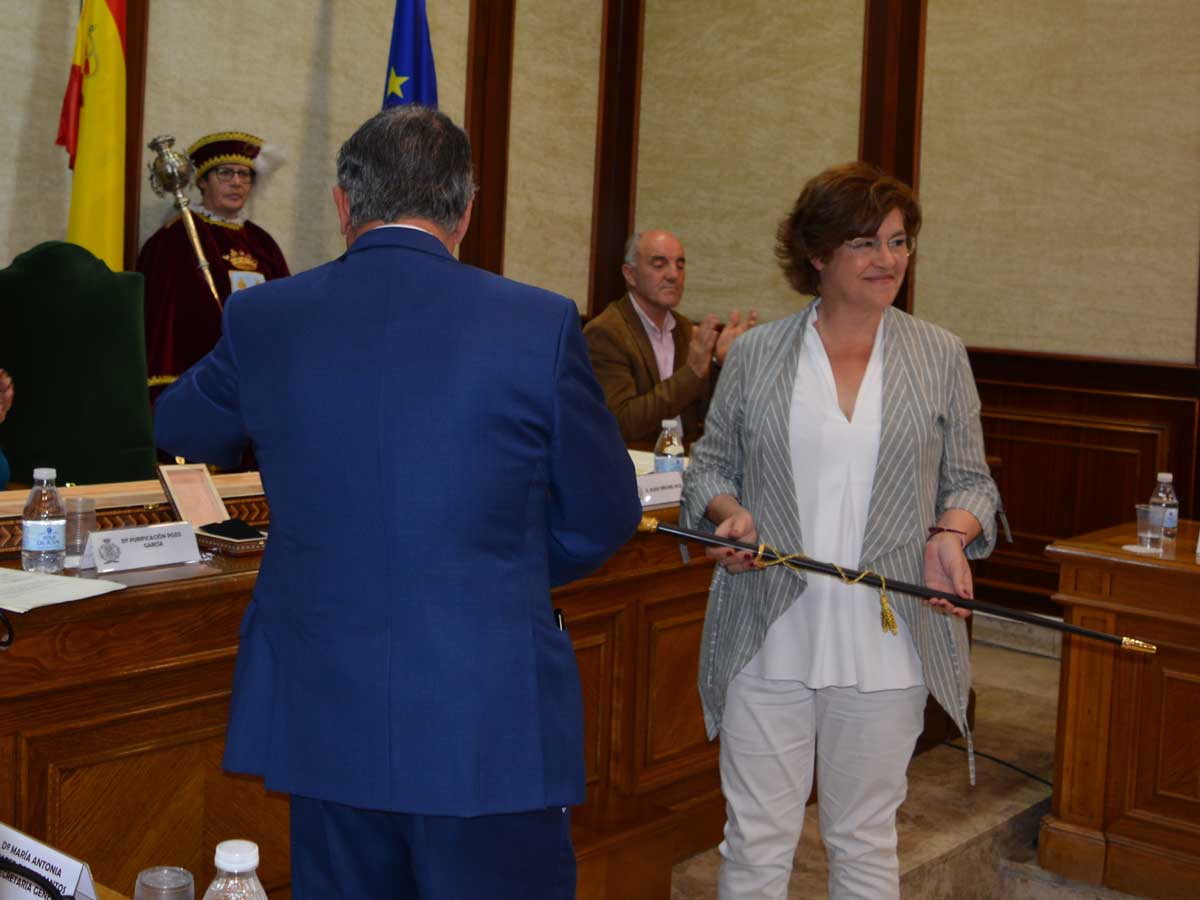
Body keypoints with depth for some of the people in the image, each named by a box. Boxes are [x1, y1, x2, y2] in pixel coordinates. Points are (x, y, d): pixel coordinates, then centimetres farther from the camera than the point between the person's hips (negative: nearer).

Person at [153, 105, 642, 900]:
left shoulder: (264, 319, -3)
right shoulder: (540, 325, -11)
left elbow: (178, 429, 18)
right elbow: (605, 516, -1)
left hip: (323, 717, 3)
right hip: (489, 720, -3)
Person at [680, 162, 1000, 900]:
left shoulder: (940, 356, 5)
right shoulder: (756, 355, 4)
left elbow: (969, 481, 9)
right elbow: (711, 465, 11)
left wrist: (951, 534, -12)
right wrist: (729, 514, -10)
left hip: (885, 643, 1)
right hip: (768, 640, 0)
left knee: (866, 840, 12)